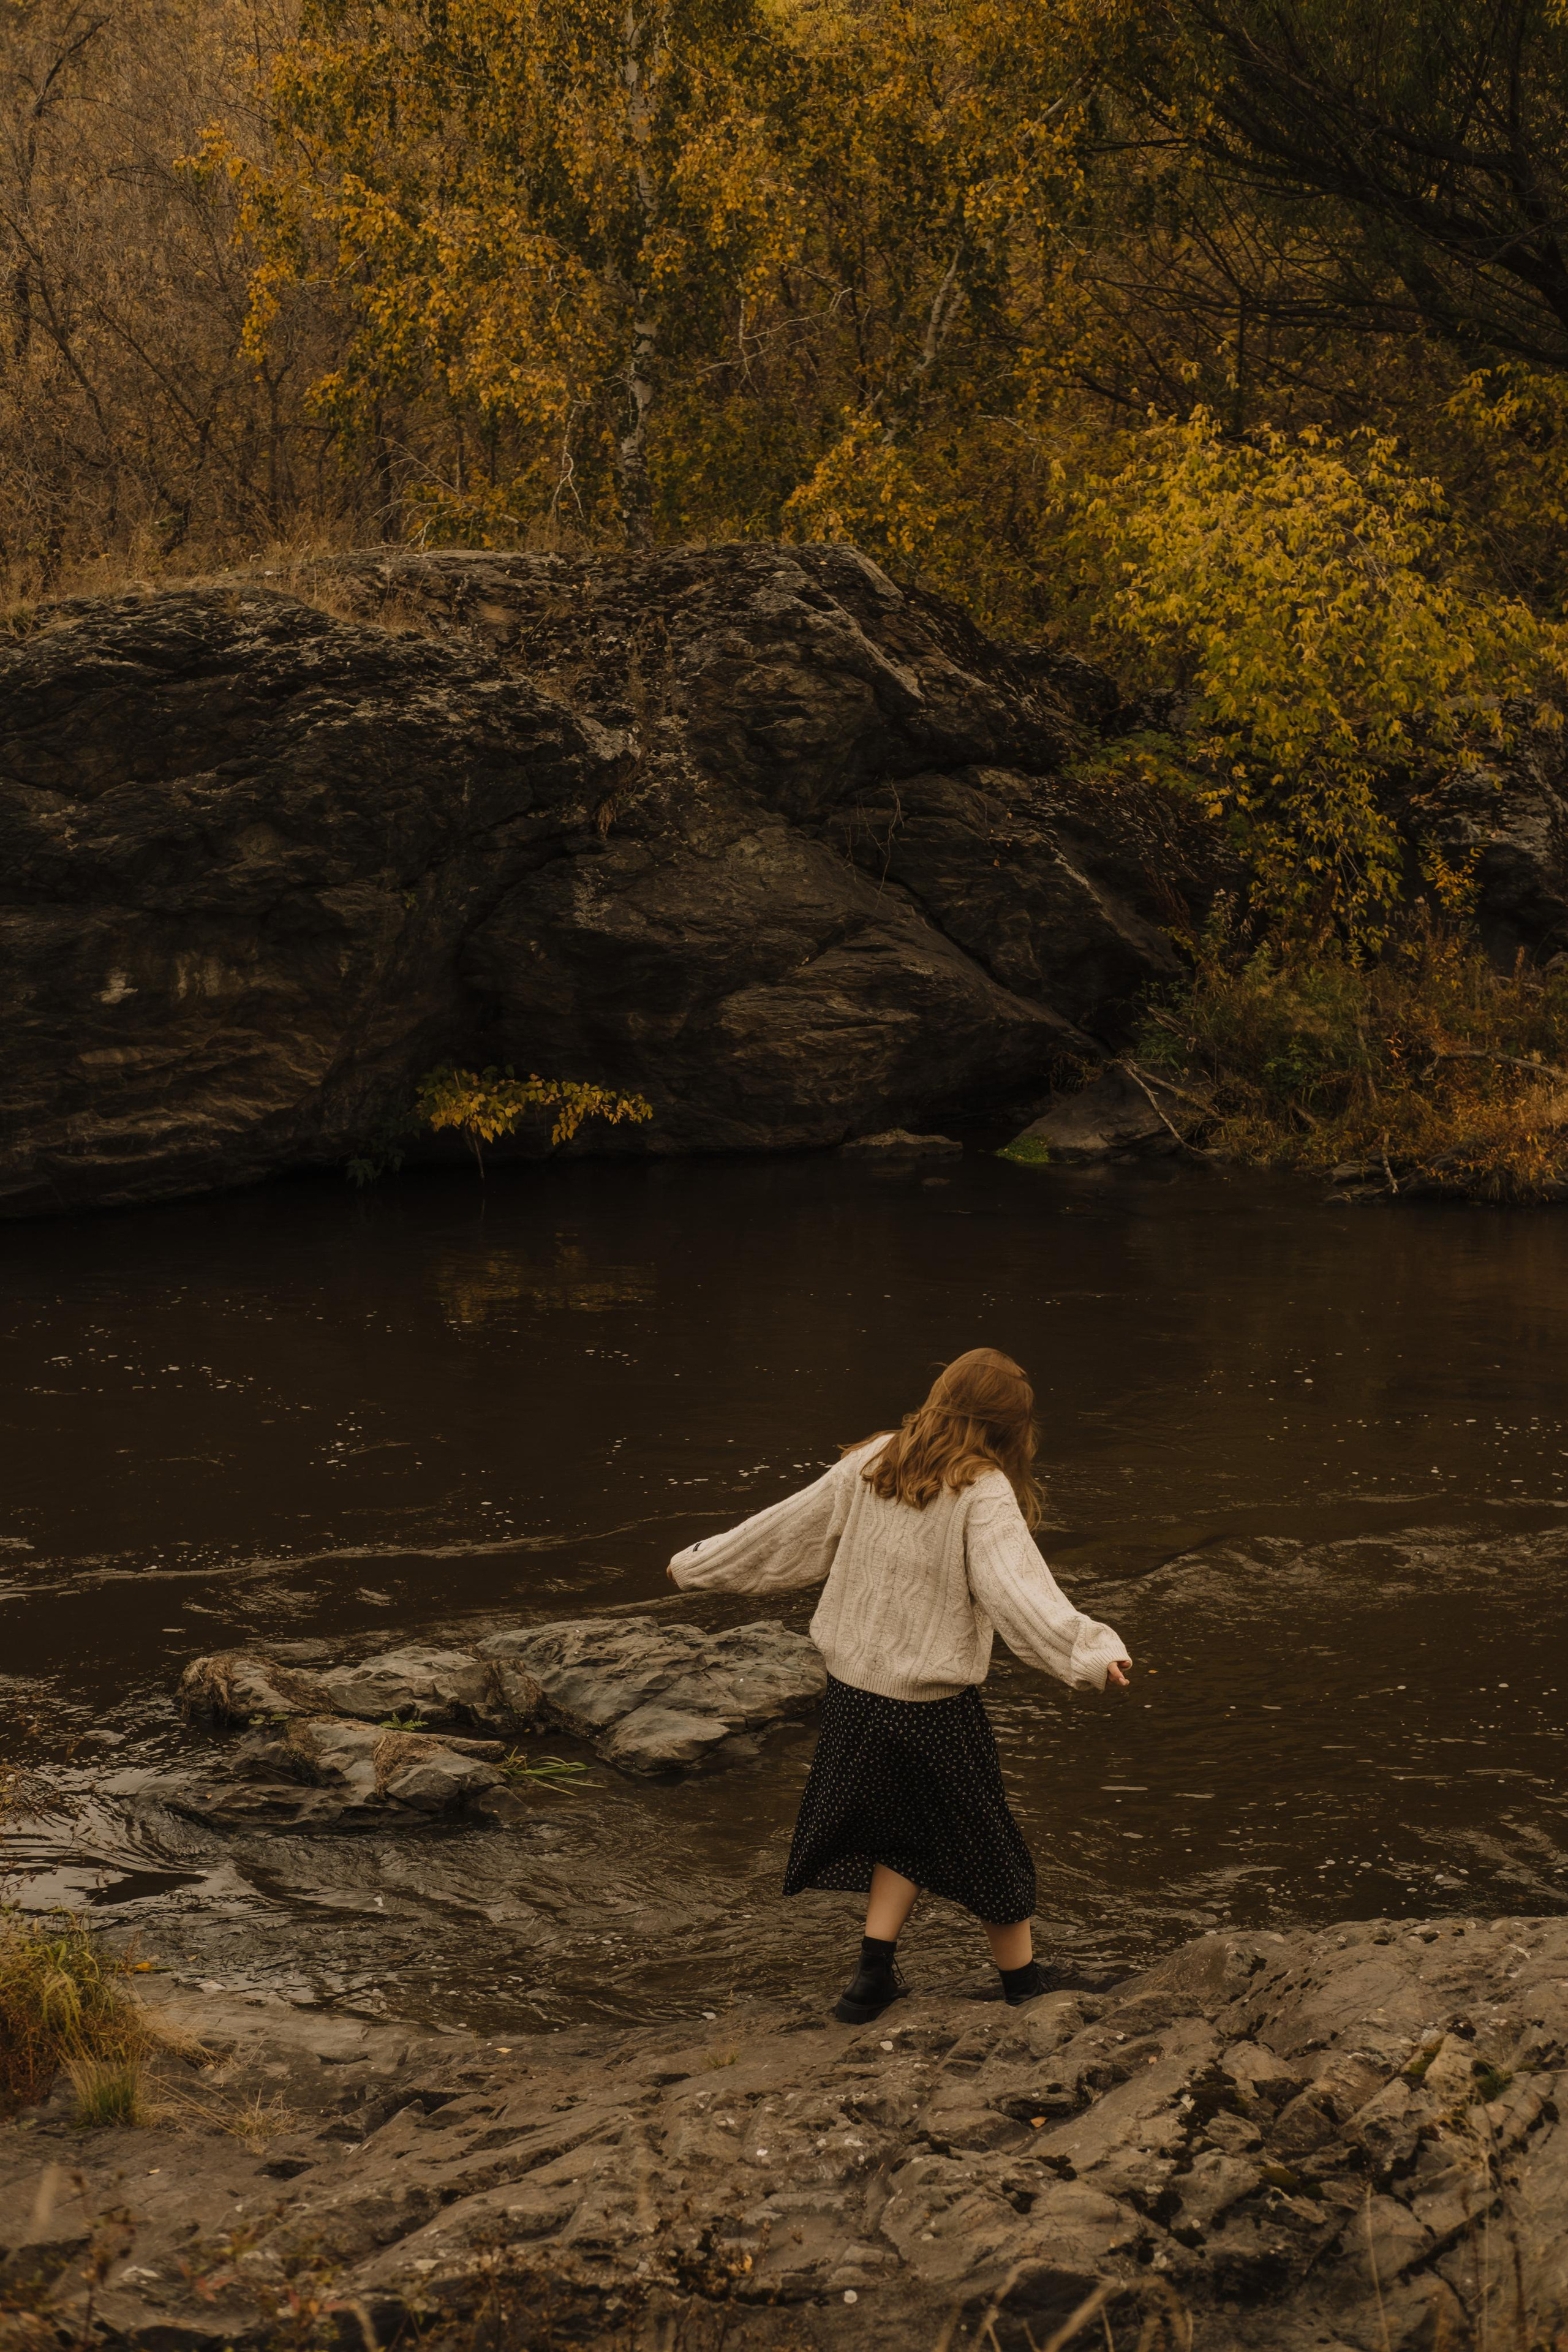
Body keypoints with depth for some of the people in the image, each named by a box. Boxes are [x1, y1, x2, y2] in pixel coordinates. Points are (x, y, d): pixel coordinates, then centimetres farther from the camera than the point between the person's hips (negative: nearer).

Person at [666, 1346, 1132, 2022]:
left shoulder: (869, 1466, 0)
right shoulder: (983, 1495, -16)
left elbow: (785, 1532, 9)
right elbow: (1016, 1589, -30)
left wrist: (699, 1564, 22)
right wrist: (1090, 1653, -40)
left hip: (852, 1689, 5)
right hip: (933, 1706, -5)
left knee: (900, 1835, 23)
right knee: (984, 1846, 11)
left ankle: (875, 1972, 18)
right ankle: (1026, 1989, 21)